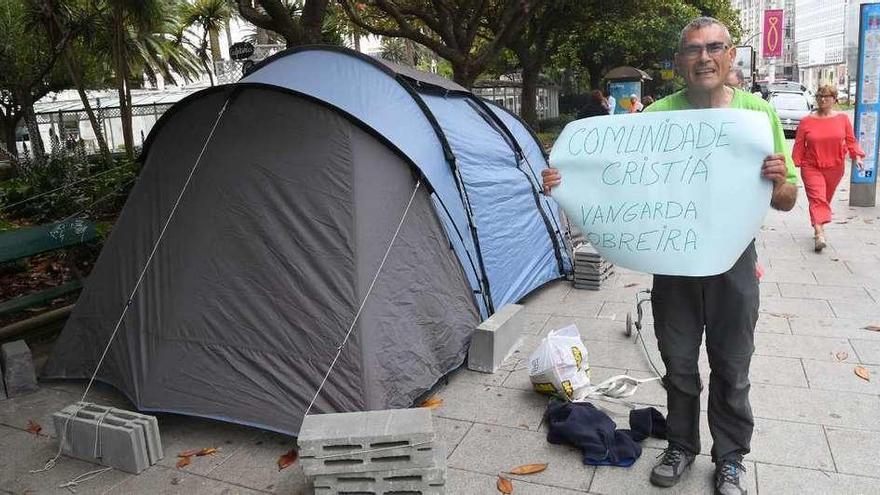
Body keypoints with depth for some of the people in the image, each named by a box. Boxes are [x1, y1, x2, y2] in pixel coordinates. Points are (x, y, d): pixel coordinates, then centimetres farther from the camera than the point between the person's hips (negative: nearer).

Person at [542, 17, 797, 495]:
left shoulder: (758, 112, -4)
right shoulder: (657, 114, -5)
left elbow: (788, 201, 0)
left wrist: (778, 182, -24)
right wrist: (567, 182, -23)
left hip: (732, 261, 0)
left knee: (731, 368, 12)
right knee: (678, 365, 14)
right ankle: (681, 446, 36)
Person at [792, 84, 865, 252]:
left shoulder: (843, 119, 3)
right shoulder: (806, 121, -2)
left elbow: (851, 140, 7)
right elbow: (799, 145, 1)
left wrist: (857, 156, -7)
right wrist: (795, 165, -2)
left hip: (835, 168, 3)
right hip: (811, 167, -3)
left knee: (826, 199, 14)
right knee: (817, 199, -14)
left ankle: (818, 226, 29)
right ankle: (819, 234, -23)